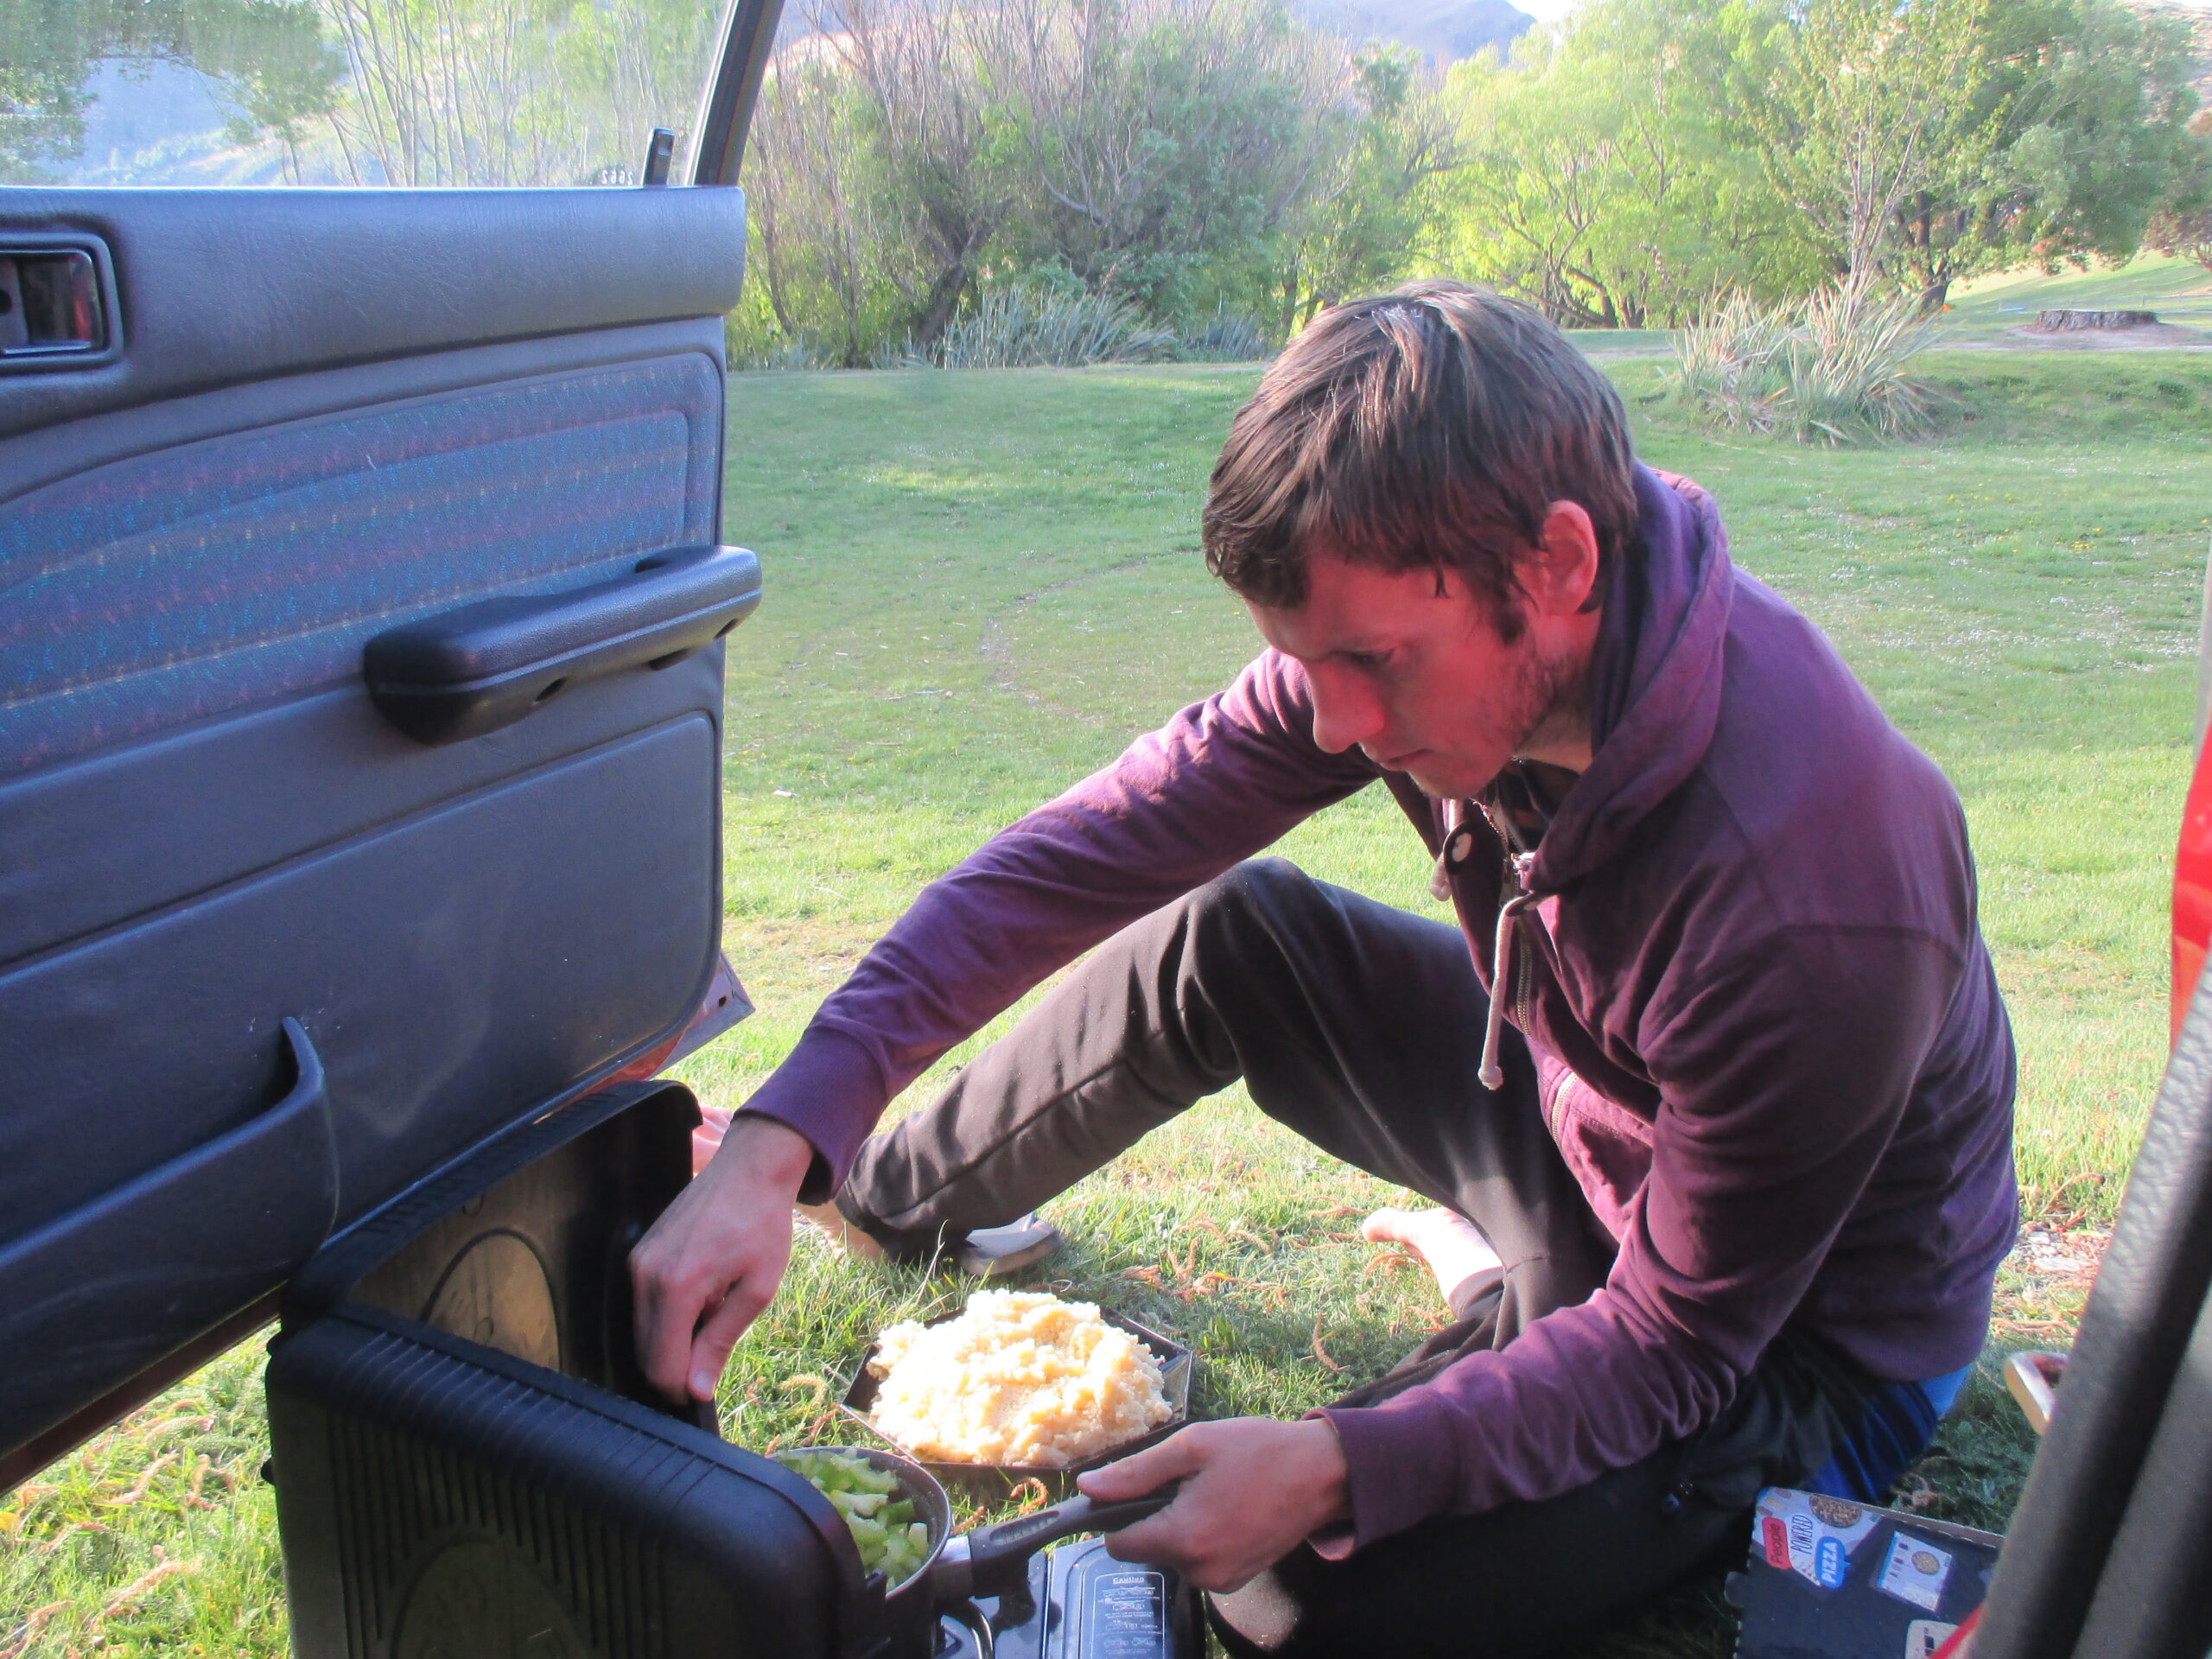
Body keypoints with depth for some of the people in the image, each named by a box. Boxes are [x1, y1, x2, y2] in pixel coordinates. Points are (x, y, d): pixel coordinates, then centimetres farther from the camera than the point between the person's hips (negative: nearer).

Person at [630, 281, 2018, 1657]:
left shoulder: (1803, 898, -39)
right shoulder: (1416, 622, -21)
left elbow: (1680, 1344, -26)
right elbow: (1093, 852, -20)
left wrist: (1338, 1467, -35)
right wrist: (778, 1145, -26)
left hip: (1806, 1341, -5)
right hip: (1580, 1110, 6)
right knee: (1224, 933, -2)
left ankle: (1516, 1289, 6)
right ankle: (903, 1194, 21)